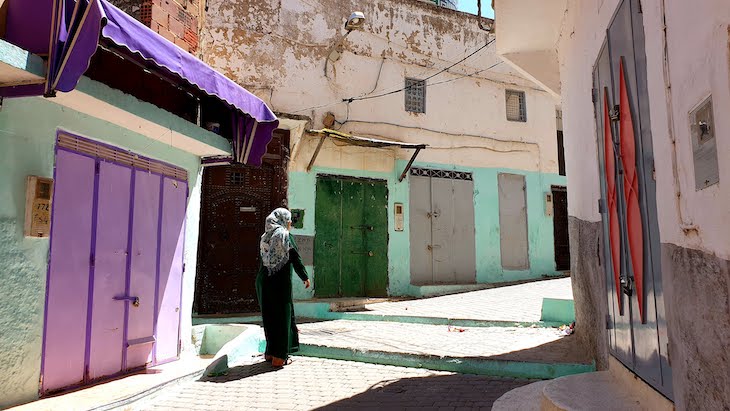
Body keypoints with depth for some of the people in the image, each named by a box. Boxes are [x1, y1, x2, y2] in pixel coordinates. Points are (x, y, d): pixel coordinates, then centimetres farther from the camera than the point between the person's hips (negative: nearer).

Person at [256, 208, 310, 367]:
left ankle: (270, 352, 25)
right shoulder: (284, 235, -8)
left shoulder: (265, 236, 11)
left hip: (263, 280, 7)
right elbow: (295, 258, -10)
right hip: (280, 281, -6)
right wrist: (305, 277, -1)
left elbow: (265, 258, 14)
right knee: (282, 316, 2)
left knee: (269, 316, 15)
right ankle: (279, 357, 6)